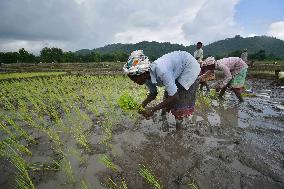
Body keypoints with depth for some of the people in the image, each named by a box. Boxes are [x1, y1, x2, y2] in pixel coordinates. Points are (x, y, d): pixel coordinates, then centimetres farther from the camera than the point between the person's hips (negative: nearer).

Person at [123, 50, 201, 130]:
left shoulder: (160, 70, -41)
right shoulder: (146, 76, -17)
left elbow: (174, 97, -34)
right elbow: (153, 93, -1)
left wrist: (153, 109, -31)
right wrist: (142, 105, -17)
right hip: (178, 68, 7)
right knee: (167, 96, 4)